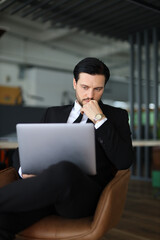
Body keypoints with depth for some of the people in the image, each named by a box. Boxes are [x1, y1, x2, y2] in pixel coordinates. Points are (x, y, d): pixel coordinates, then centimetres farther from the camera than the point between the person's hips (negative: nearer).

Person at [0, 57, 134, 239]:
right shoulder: (53, 113, 22)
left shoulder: (116, 116, 13)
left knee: (63, 171, -38)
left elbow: (124, 162, -1)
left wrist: (99, 119, -5)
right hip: (48, 189, 2)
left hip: (85, 193, -1)